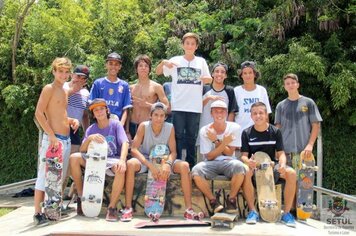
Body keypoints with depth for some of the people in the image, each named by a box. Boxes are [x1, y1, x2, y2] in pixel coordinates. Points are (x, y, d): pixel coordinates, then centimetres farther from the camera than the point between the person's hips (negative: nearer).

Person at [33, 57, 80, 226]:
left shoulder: (65, 91, 17)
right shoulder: (49, 89, -7)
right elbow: (39, 113, -15)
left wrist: (71, 120, 6)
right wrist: (52, 136, -20)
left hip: (66, 139, 8)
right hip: (53, 139, -8)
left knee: (59, 176, 12)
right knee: (45, 175, -5)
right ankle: (38, 213, 2)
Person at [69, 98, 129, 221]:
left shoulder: (115, 124, -2)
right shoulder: (91, 129, 6)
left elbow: (125, 143, -14)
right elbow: (82, 150, -3)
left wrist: (122, 160, -33)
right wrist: (89, 138, -24)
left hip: (112, 160, -3)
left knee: (121, 169, -37)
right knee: (74, 157, -19)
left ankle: (112, 207, -26)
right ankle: (81, 196, -7)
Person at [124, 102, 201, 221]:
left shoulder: (170, 128, -9)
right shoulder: (143, 126, -15)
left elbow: (173, 151, -10)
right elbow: (134, 149, -21)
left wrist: (168, 164, -33)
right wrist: (150, 166, -32)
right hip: (145, 160, -1)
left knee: (184, 166, -25)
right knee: (130, 164, -34)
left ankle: (189, 209, -21)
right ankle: (128, 208, -27)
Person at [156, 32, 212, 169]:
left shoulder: (201, 61, 9)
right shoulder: (176, 60, 4)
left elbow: (209, 79, 13)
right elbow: (158, 72, 4)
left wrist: (205, 79, -12)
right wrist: (163, 62, -18)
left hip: (195, 106, 2)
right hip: (178, 106, -2)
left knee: (192, 137, 10)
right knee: (178, 136, 2)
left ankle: (191, 165, 19)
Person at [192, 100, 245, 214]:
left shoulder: (235, 128, -3)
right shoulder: (204, 131, -4)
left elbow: (229, 153, -4)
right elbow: (209, 156, -6)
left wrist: (216, 141, -18)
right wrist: (224, 143, -18)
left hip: (228, 162, 0)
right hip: (211, 163, 0)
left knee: (239, 166, -35)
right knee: (196, 170, -32)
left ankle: (231, 199, -11)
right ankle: (213, 200, -8)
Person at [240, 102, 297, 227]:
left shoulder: (275, 131, 1)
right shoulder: (247, 133, 0)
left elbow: (280, 153, -2)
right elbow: (244, 155, -3)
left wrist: (282, 164, -25)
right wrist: (248, 161, -28)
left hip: (272, 164, 1)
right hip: (254, 165, -1)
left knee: (291, 173, -28)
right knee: (246, 172, -37)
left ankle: (286, 212, -13)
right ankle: (252, 211, -20)